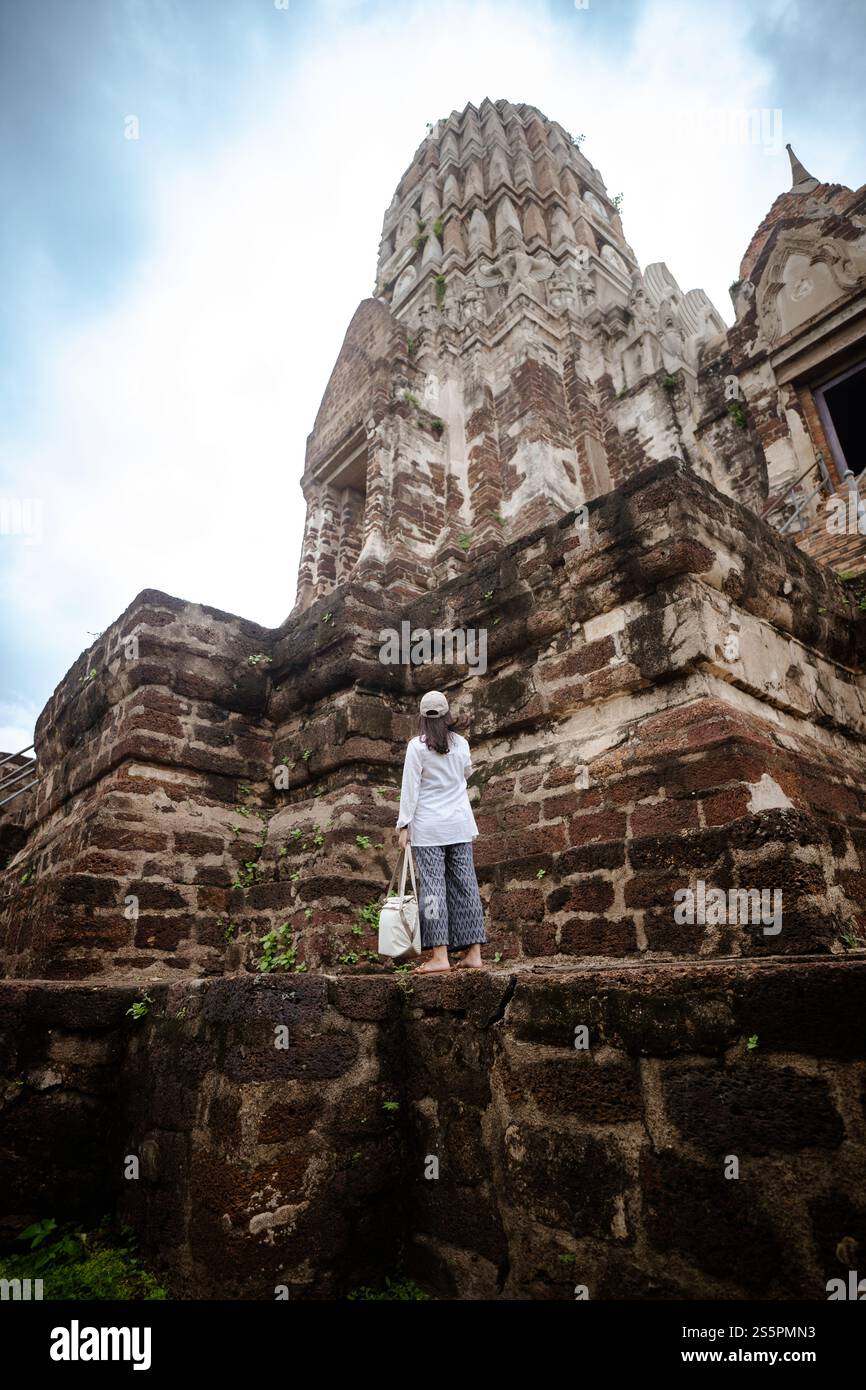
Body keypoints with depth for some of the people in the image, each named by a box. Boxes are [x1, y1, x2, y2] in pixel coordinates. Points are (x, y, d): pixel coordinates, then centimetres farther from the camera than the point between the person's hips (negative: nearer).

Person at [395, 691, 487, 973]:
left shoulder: (417, 745, -7)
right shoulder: (461, 742, 6)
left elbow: (410, 788, -8)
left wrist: (404, 825, -4)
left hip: (428, 826, -4)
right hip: (460, 823, 4)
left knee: (433, 886, -2)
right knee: (466, 884, 6)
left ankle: (440, 956, -4)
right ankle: (474, 953, 9)